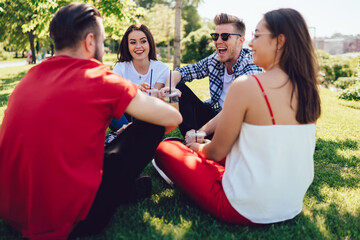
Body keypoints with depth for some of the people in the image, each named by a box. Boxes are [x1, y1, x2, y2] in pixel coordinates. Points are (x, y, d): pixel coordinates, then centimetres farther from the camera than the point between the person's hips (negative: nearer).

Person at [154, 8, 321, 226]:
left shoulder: (246, 85, -21)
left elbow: (217, 151, -13)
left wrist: (198, 148, 12)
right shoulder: (308, 90, -1)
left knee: (164, 148, 6)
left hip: (246, 210, -7)